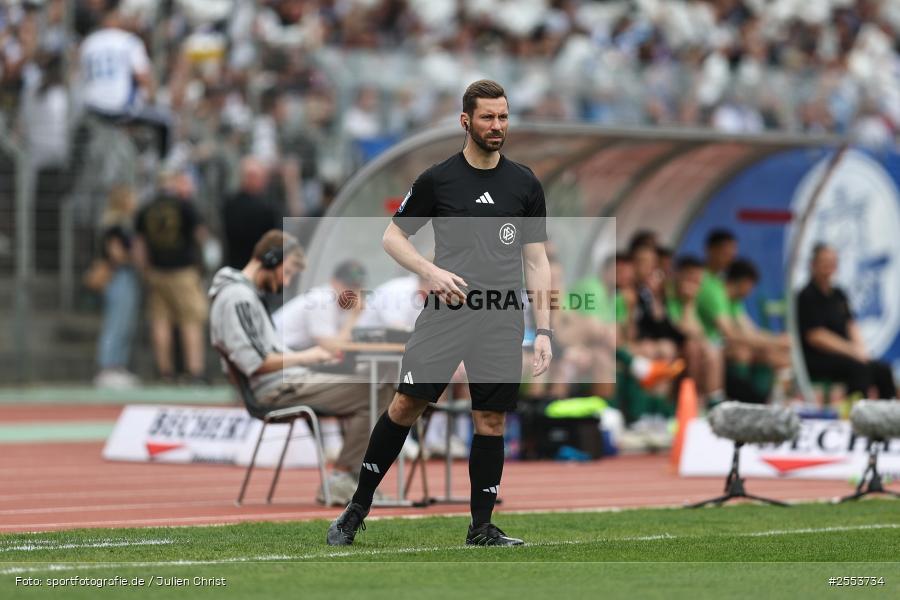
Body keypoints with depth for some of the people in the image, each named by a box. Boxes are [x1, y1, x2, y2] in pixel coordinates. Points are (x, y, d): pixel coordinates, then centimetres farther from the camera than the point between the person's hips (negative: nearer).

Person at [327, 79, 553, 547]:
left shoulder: (526, 185, 9)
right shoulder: (437, 179, 2)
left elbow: (537, 260, 11)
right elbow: (393, 235, 9)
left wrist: (543, 329, 4)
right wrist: (429, 270, -10)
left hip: (502, 320, 2)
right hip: (445, 312, -2)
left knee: (491, 419, 1)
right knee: (406, 404, -6)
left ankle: (481, 527, 10)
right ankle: (358, 507, 6)